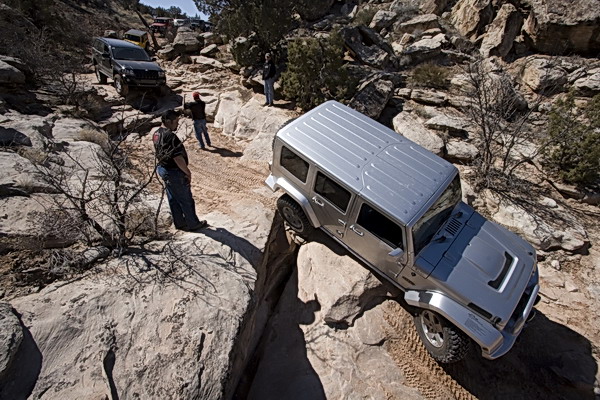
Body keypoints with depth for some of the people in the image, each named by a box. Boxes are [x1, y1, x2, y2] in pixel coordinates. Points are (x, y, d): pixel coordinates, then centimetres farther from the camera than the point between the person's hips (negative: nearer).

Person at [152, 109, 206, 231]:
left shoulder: (156, 133, 5)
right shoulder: (170, 136, -26)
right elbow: (178, 158, -27)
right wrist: (187, 172, -15)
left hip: (162, 168, 10)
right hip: (174, 173, -10)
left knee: (173, 199, 19)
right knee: (186, 200, 6)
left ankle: (179, 223, 33)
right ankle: (193, 224, 21)